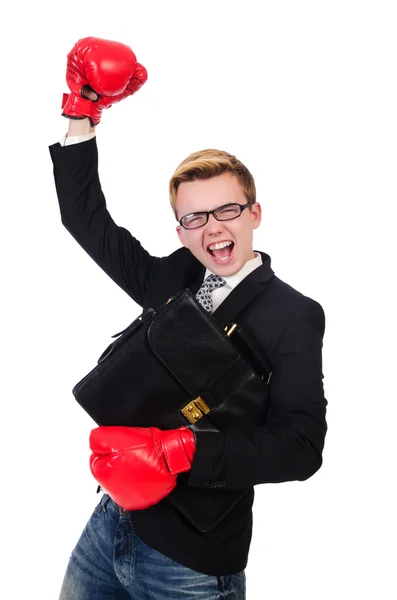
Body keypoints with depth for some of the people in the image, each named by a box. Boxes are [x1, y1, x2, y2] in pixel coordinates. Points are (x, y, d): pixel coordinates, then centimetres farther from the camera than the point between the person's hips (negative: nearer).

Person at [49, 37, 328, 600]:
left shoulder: (294, 314, -12)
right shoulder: (174, 279, 2)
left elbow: (300, 447, -20)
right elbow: (85, 217, 7)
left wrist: (179, 451, -30)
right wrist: (82, 107, -1)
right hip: (112, 523, 5)